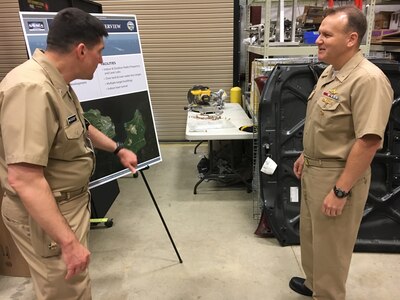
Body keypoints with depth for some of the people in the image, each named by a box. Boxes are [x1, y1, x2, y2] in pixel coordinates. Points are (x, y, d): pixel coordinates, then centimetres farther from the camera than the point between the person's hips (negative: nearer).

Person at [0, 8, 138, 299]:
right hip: (45, 213, -10)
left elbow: (80, 126, 22)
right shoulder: (31, 89, -30)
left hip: (69, 201, 10)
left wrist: (118, 149, 27)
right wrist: (68, 242, -32)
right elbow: (24, 180, -34)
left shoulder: (56, 83, 5)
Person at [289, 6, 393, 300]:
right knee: (310, 234, 24)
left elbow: (368, 141, -26)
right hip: (314, 169, 9)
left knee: (330, 245, 8)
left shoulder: (368, 79, -23)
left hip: (338, 176, -9)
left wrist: (341, 191, -25)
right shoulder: (330, 71, 7)